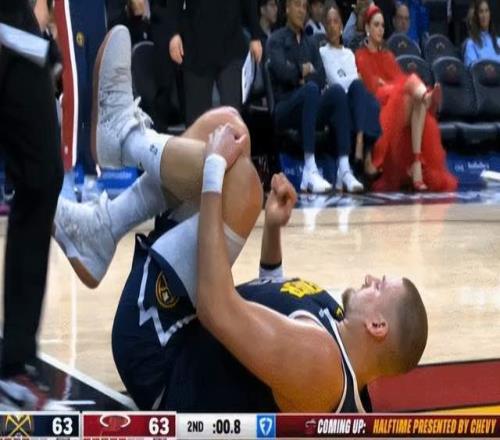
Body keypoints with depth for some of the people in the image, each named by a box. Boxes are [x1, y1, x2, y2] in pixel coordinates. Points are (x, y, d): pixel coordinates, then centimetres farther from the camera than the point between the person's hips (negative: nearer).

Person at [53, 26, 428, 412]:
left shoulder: (318, 360, -30)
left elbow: (217, 308, -36)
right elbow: (276, 299, 20)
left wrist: (215, 168, -31)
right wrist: (274, 229, 6)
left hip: (157, 355, -9)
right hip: (185, 340, 9)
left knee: (239, 180, -25)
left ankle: (125, 135, 1)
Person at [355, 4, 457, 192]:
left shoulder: (388, 56, 31)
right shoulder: (361, 57, 12)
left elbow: (400, 79, 14)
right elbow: (372, 87, -4)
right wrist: (404, 86, -12)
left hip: (405, 102, 4)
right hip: (381, 107, -4)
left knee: (420, 102, -32)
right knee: (413, 79, -28)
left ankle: (417, 166, -43)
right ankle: (427, 96, -64)